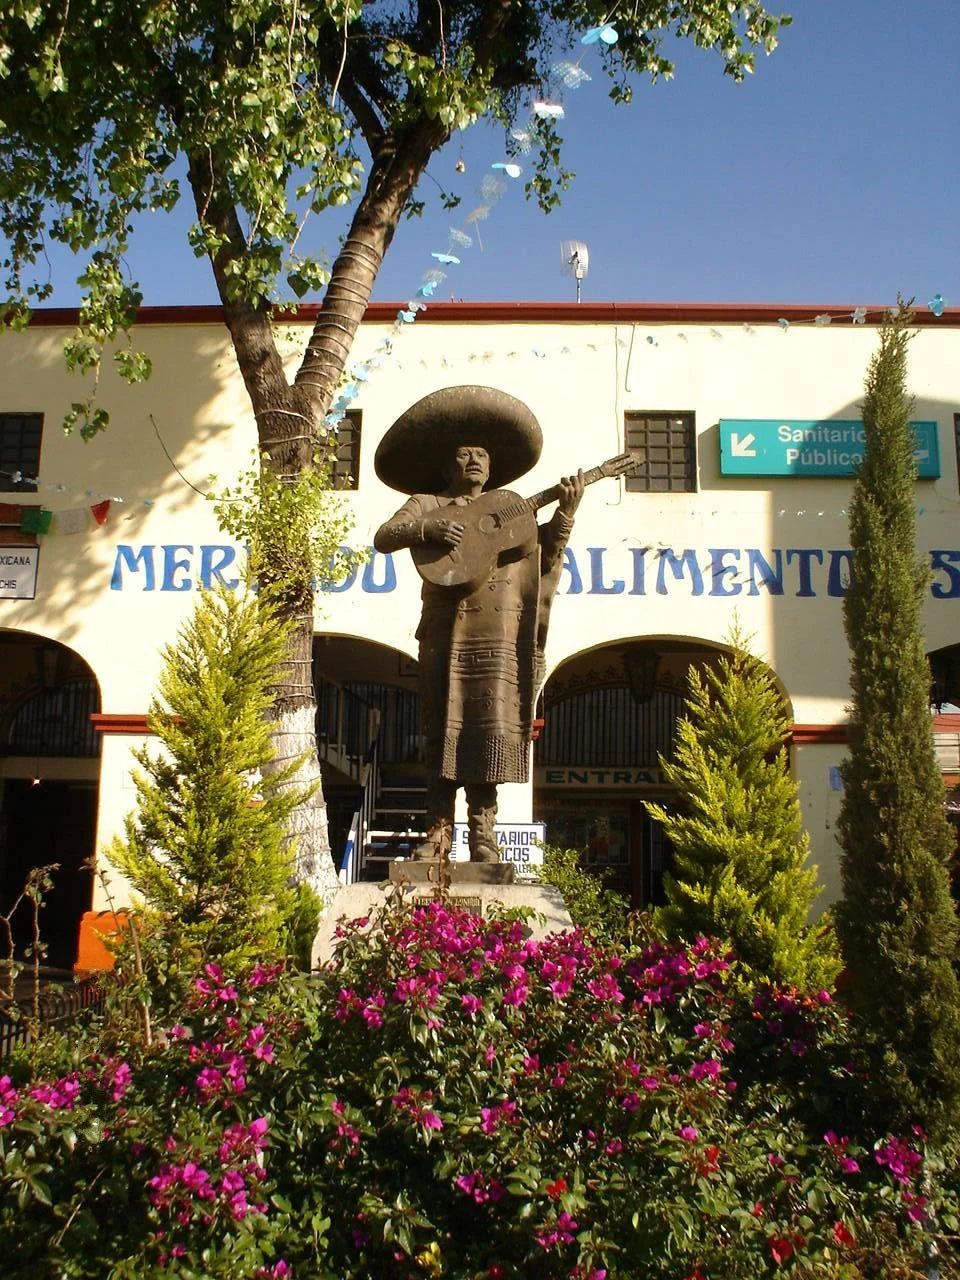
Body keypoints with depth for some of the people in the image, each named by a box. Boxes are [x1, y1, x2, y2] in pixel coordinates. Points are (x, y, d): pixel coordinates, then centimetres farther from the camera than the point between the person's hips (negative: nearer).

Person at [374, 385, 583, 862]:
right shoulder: (426, 504, 15)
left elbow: (547, 558, 12)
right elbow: (382, 538, 1)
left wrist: (565, 514, -2)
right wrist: (428, 528, -15)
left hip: (500, 633, 1)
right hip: (446, 630, -1)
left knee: (492, 726, -5)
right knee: (443, 726, -2)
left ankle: (482, 830, 0)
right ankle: (438, 828, 3)